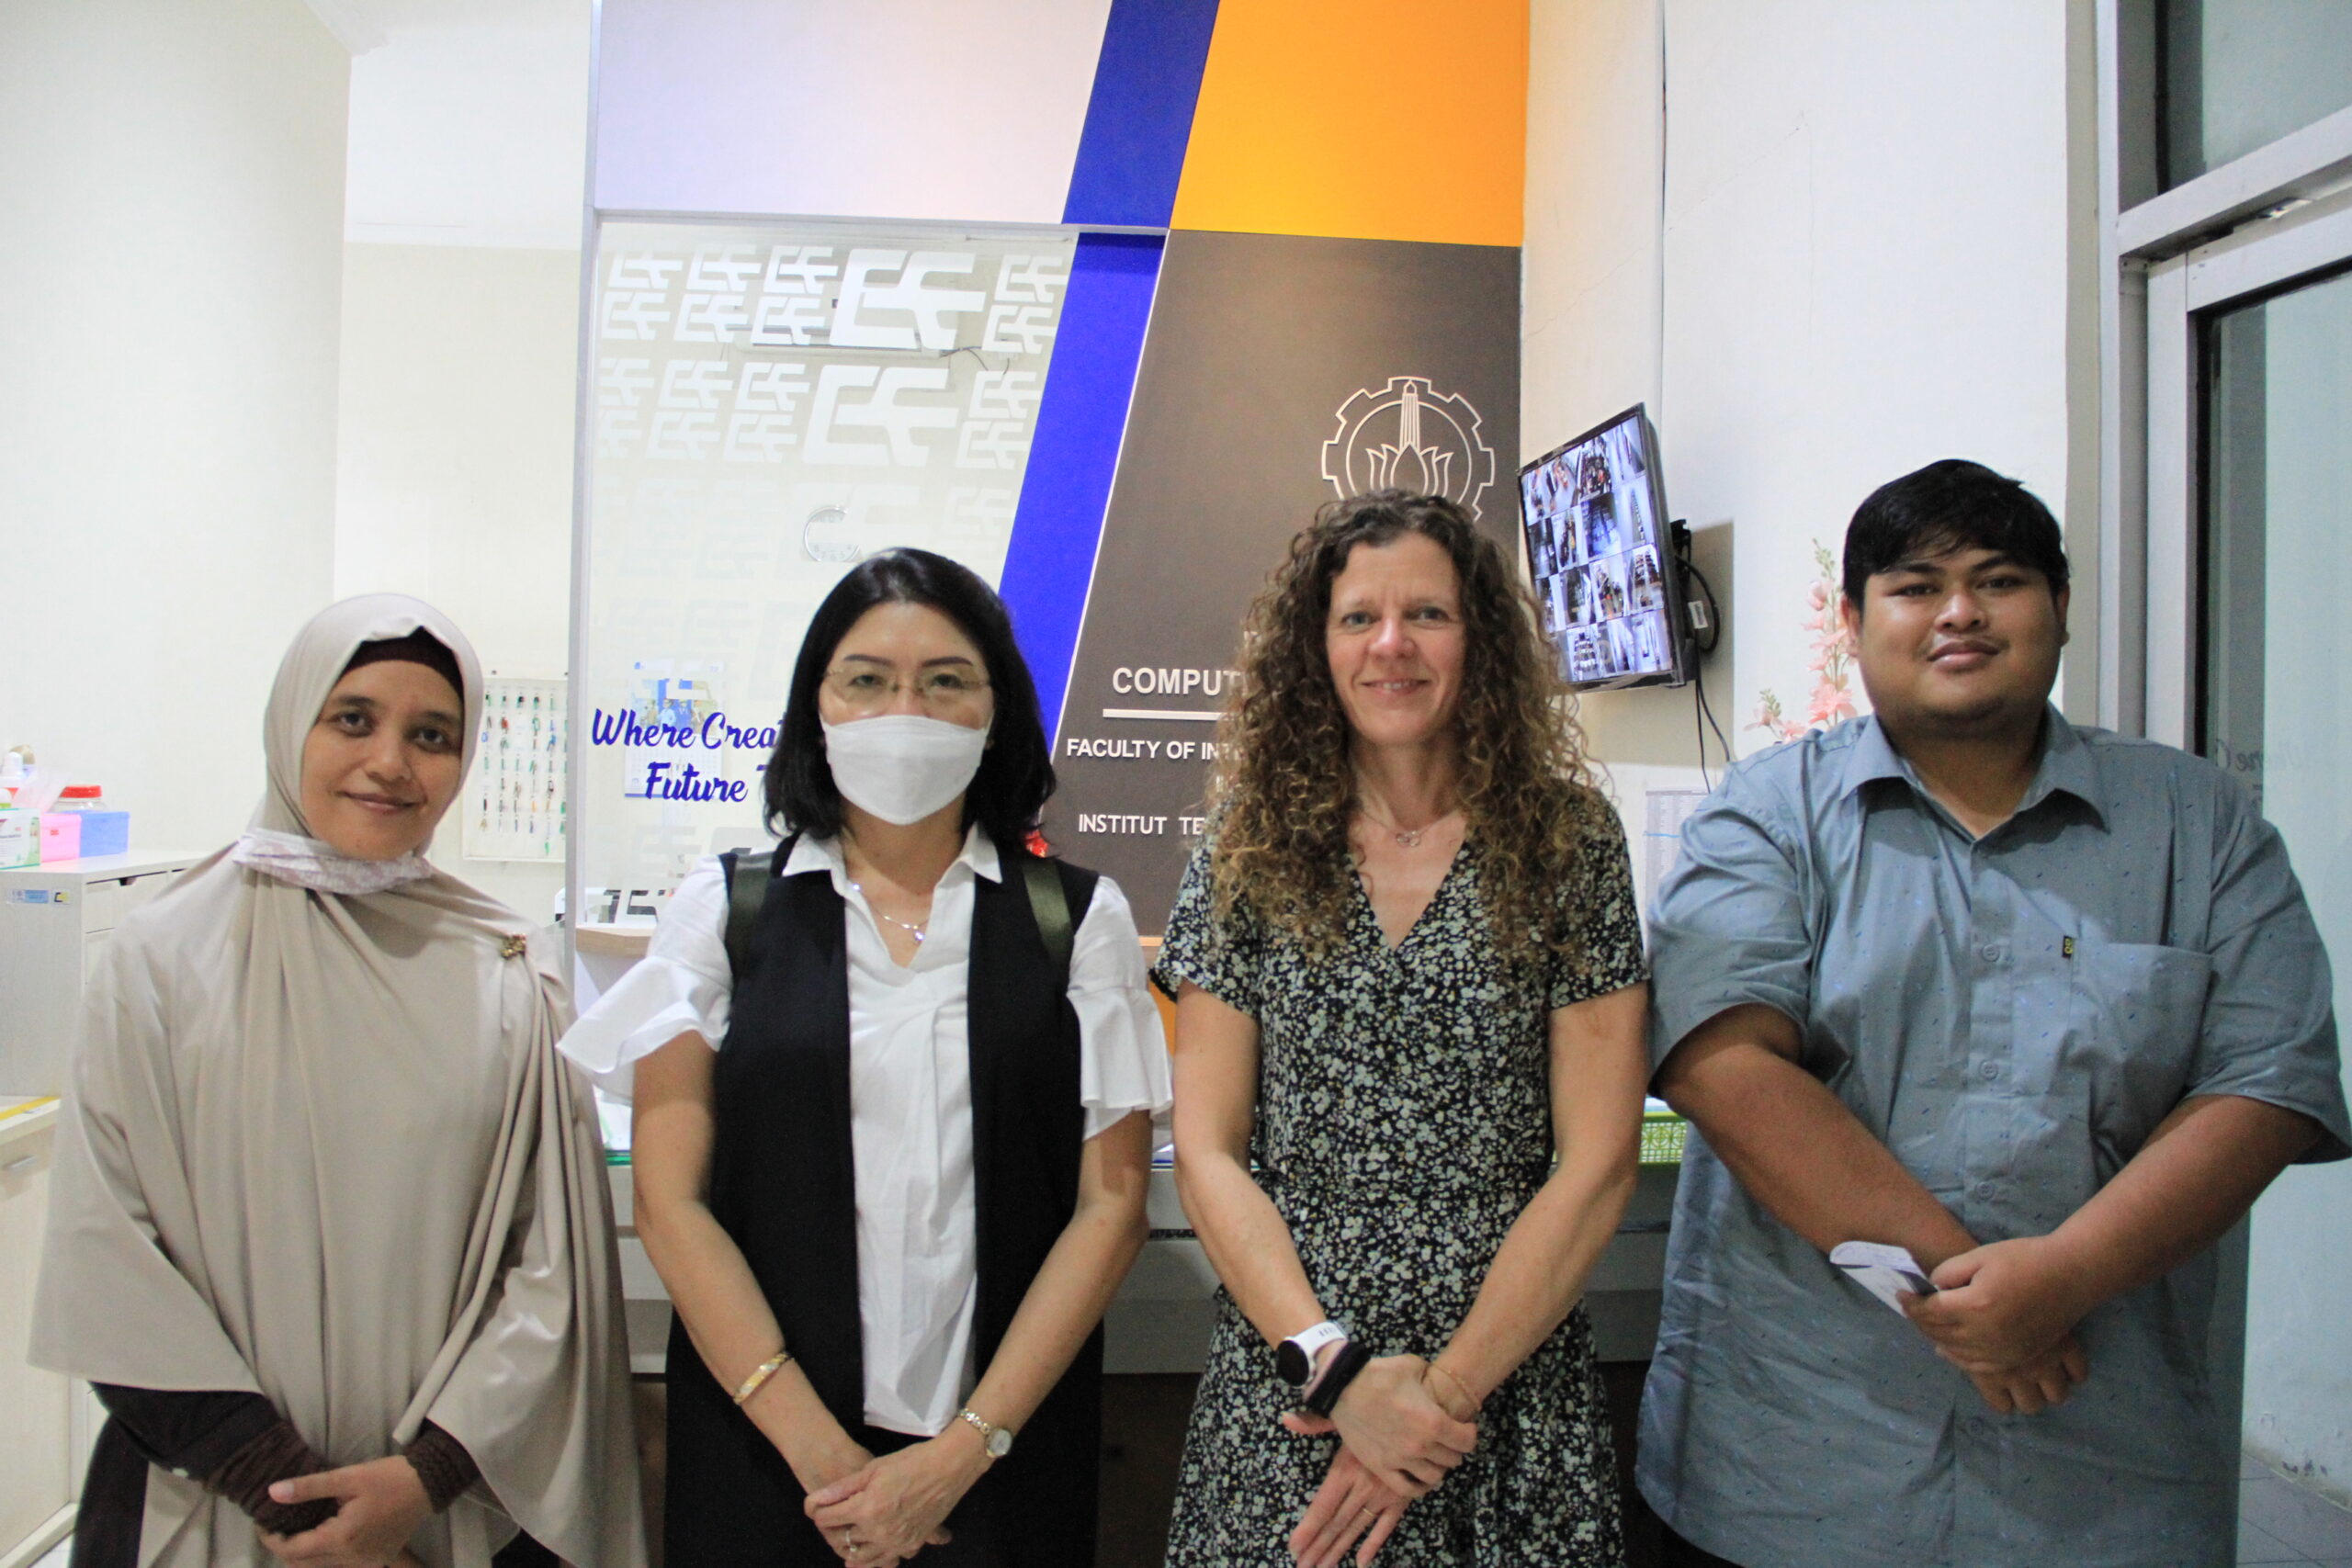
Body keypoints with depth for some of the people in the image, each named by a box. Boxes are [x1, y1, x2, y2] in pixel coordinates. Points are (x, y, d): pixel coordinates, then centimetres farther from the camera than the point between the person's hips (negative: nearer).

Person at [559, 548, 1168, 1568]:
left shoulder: (1080, 918, 0)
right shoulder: (723, 908, 1)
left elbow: (1111, 1203, -3)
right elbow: (669, 1200, -4)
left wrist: (966, 1449, -10)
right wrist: (816, 1447, -10)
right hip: (762, 1446, 0)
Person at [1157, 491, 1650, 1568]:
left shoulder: (1569, 843, -3)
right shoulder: (1246, 854, -1)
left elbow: (1597, 1164, -6)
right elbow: (1206, 1153, -3)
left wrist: (1448, 1388, -11)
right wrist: (1337, 1370, -12)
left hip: (1511, 1391, 0)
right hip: (1288, 1395, 1)